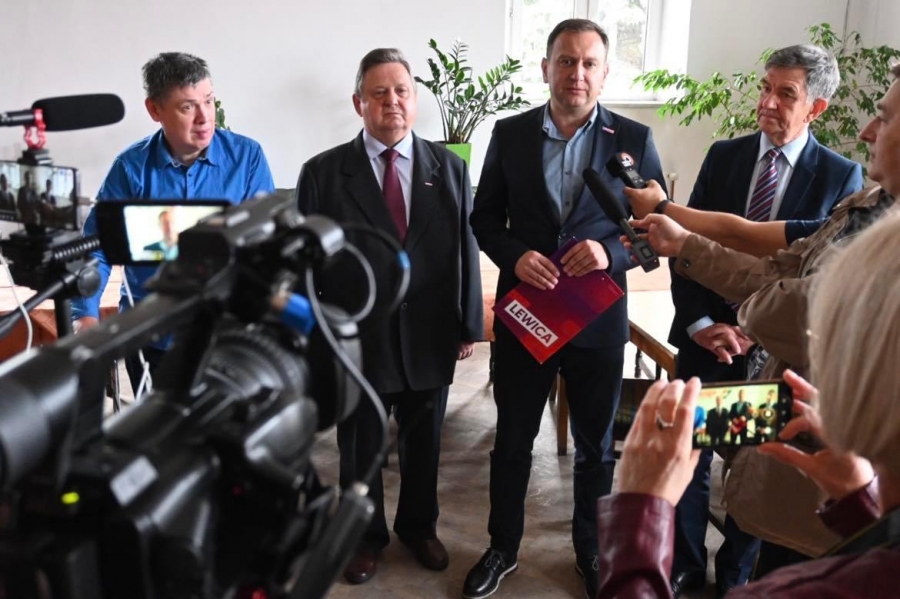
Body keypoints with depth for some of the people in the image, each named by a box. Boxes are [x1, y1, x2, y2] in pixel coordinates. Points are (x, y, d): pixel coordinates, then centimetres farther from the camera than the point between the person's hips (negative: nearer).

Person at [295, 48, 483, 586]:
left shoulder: (450, 168, 2)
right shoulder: (323, 172, -4)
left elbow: (466, 250, 2)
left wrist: (469, 325, 1)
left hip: (430, 338, 2)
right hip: (356, 340, -1)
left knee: (423, 444, 18)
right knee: (360, 450, 15)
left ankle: (419, 527, 42)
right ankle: (366, 535, 38)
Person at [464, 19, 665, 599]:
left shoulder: (633, 138, -4)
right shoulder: (510, 133, -1)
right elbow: (485, 218, 4)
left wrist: (611, 253, -20)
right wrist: (516, 255, -16)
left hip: (599, 320, 0)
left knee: (596, 447, 16)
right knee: (512, 442, 15)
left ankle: (593, 551, 38)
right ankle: (503, 549, 35)